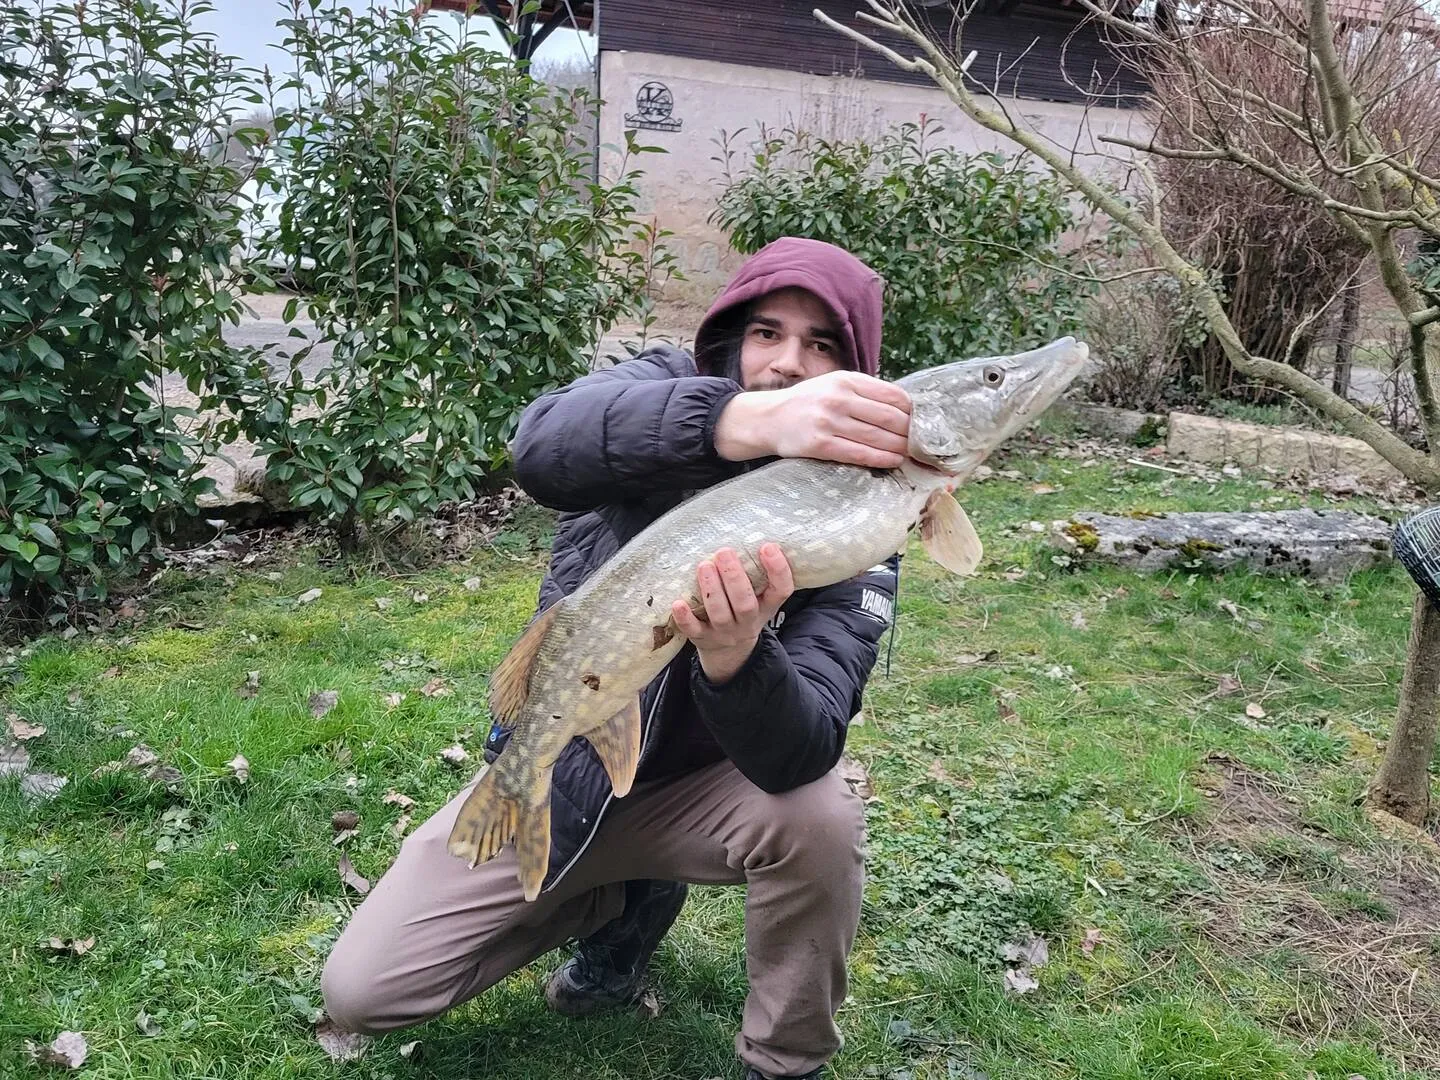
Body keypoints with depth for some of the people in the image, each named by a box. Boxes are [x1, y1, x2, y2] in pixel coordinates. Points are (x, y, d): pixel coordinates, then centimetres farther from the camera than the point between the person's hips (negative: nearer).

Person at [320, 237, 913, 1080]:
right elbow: (544, 445, -41)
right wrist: (752, 418, -58)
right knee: (361, 992, -5)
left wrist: (736, 656, -52)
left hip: (699, 785, -1)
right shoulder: (667, 390, -16)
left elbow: (798, 756, -30)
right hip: (556, 765, 1)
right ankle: (625, 900, 17)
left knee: (818, 814, -33)